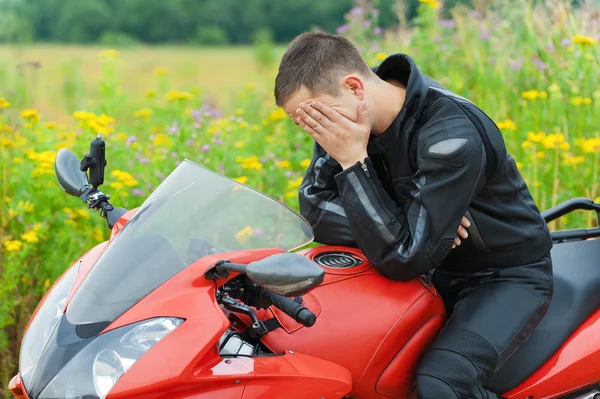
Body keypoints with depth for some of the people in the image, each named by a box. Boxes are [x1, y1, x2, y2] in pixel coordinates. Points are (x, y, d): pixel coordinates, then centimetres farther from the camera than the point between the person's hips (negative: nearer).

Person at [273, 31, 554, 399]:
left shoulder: (452, 134, -32)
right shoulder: (345, 117, -9)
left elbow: (405, 258, -31)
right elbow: (314, 208, -13)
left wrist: (353, 162, -32)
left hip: (507, 276, -7)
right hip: (436, 268, 7)